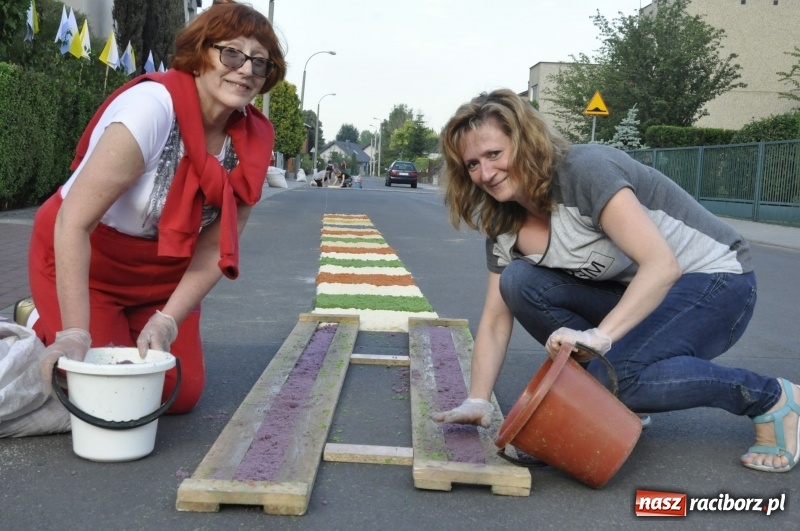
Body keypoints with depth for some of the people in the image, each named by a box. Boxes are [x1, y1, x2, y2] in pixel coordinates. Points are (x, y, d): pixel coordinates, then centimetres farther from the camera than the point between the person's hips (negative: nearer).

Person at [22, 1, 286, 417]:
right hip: (81, 261, -5)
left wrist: (167, 321, -20)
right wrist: (75, 333, -34)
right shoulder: (153, 106, -30)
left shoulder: (252, 141, -12)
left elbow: (217, 248, -10)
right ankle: (45, 324, 18)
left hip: (164, 271, 5)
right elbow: (73, 223, -32)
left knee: (180, 395, 3)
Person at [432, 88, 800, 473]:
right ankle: (615, 395, 1)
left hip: (715, 280, -7)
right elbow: (495, 319, -3)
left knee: (616, 372, -31)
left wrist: (599, 335, -44)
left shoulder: (585, 170, -25)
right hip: (633, 293, 7)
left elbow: (663, 265, -33)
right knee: (518, 281, -13)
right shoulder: (505, 225, -3)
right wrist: (477, 402, -13)